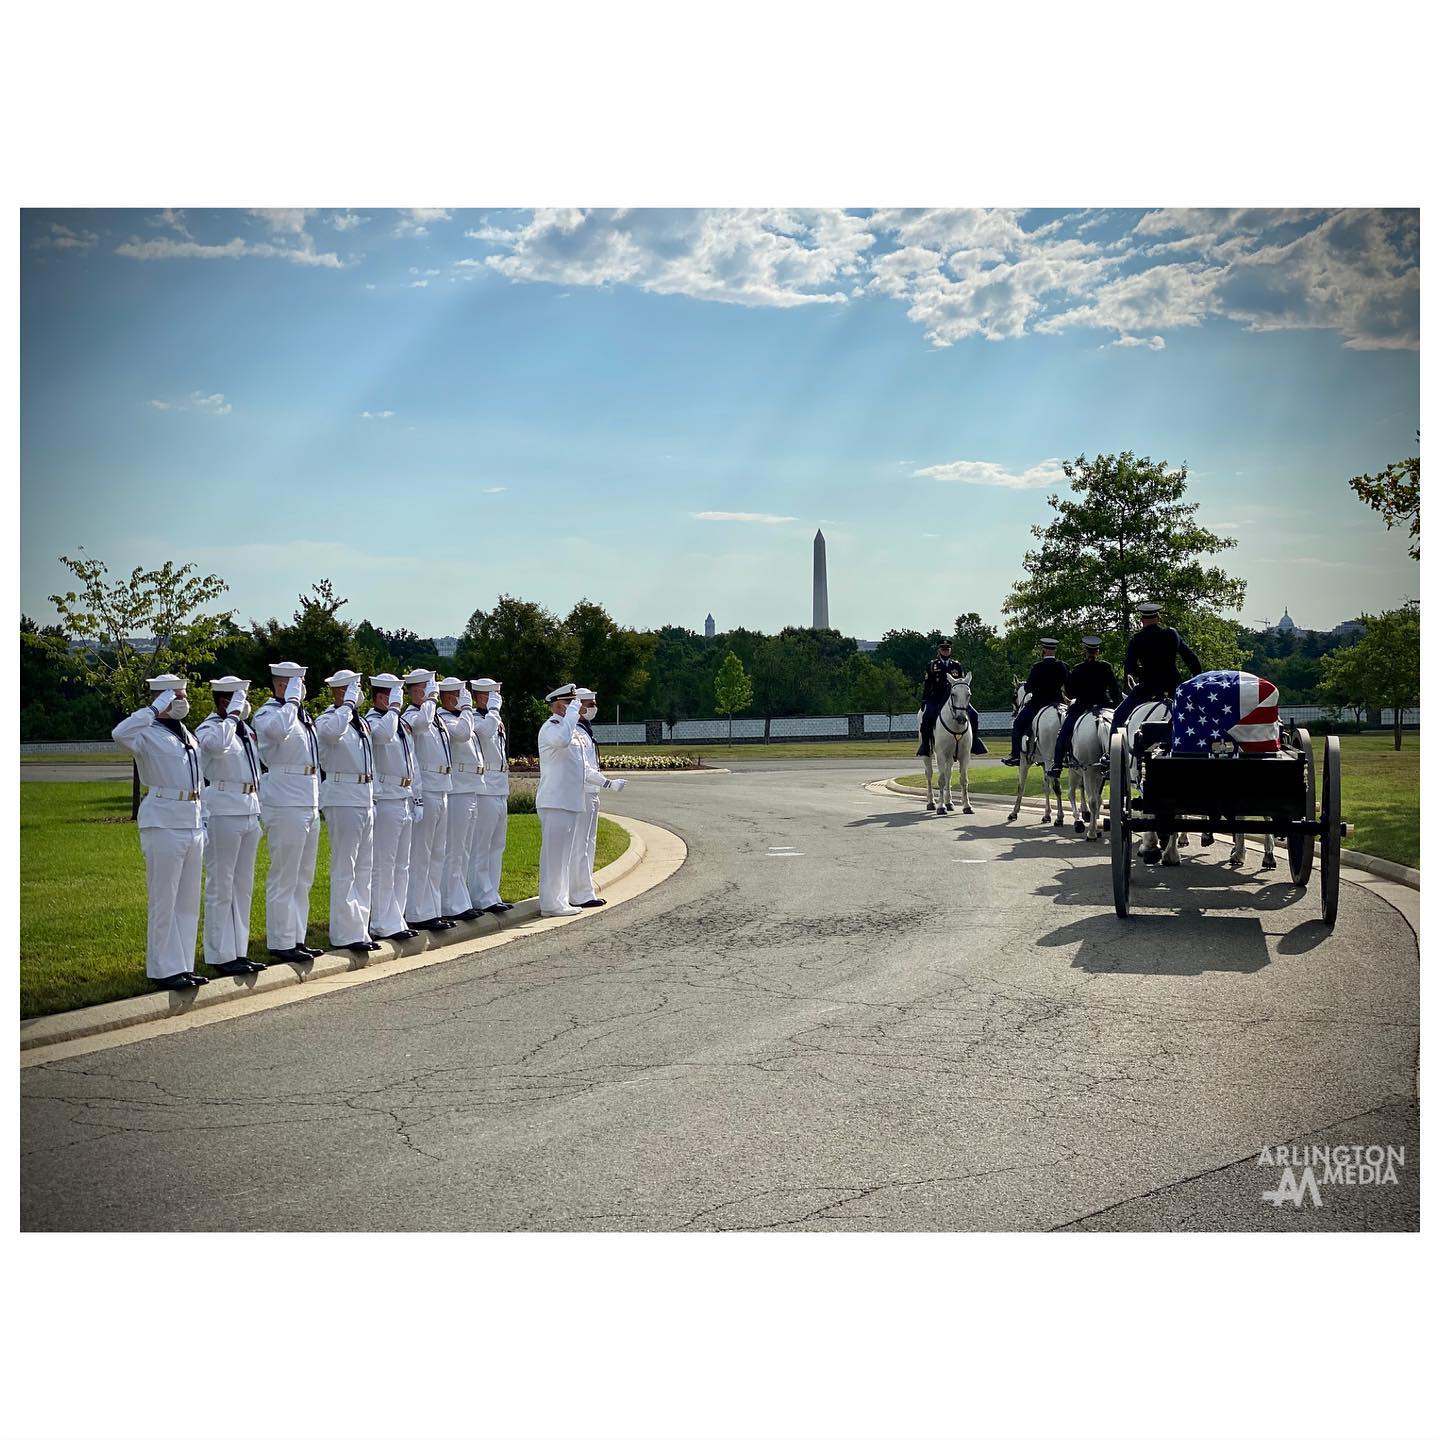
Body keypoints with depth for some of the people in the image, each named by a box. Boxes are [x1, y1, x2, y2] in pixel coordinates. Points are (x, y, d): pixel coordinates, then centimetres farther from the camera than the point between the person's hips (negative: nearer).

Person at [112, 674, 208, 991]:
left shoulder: (188, 735, 17)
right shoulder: (149, 734, -7)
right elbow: (120, 733, -31)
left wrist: (202, 822, 19)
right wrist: (156, 708, -23)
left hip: (192, 824, 8)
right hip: (163, 824, -8)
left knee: (188, 900, 12)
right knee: (164, 901, -4)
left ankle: (183, 966, 19)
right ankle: (163, 970, 3)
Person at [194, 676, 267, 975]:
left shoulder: (245, 730, 16)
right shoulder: (210, 728, -9)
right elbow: (217, 744, -35)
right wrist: (233, 715, -23)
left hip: (249, 812, 9)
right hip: (223, 812, -9)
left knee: (243, 886, 13)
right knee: (221, 886, -2)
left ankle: (238, 952, 21)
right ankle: (220, 956, 4)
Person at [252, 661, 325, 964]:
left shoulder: (303, 715, 18)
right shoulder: (268, 714, -9)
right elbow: (279, 729, -35)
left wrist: (318, 801, 23)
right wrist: (291, 700, -23)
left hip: (309, 805, 9)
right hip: (285, 806, -9)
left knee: (303, 878, 13)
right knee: (284, 878, -4)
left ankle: (297, 939, 21)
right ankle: (281, 943, 2)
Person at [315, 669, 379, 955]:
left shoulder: (360, 722, 17)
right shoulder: (328, 720, -10)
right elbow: (332, 731, -37)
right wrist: (348, 704, -25)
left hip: (365, 800, 9)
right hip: (343, 800, -9)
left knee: (363, 870, 13)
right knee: (344, 871, -5)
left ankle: (359, 929, 21)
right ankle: (345, 934, 0)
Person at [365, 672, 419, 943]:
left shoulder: (401, 723, 17)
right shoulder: (372, 721, -10)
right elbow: (384, 735, -35)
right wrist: (393, 707, -21)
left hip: (403, 801, 9)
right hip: (385, 801, -9)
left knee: (401, 867, 13)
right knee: (383, 866, -4)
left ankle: (396, 920, 21)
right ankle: (383, 924, 1)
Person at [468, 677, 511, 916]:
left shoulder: (497, 721, 19)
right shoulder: (474, 720, -9)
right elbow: (487, 731, -34)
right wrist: (493, 708, -18)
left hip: (500, 789, 10)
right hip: (483, 789, -10)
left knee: (497, 846, 12)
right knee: (481, 847, -5)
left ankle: (492, 895, 19)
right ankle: (482, 898, -1)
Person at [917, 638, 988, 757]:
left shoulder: (956, 665, 11)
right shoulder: (932, 665, 5)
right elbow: (927, 685, 4)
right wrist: (923, 701, -3)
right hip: (936, 698, -2)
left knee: (973, 715, -14)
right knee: (926, 717, -28)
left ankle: (974, 741, -1)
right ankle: (925, 745, -16)